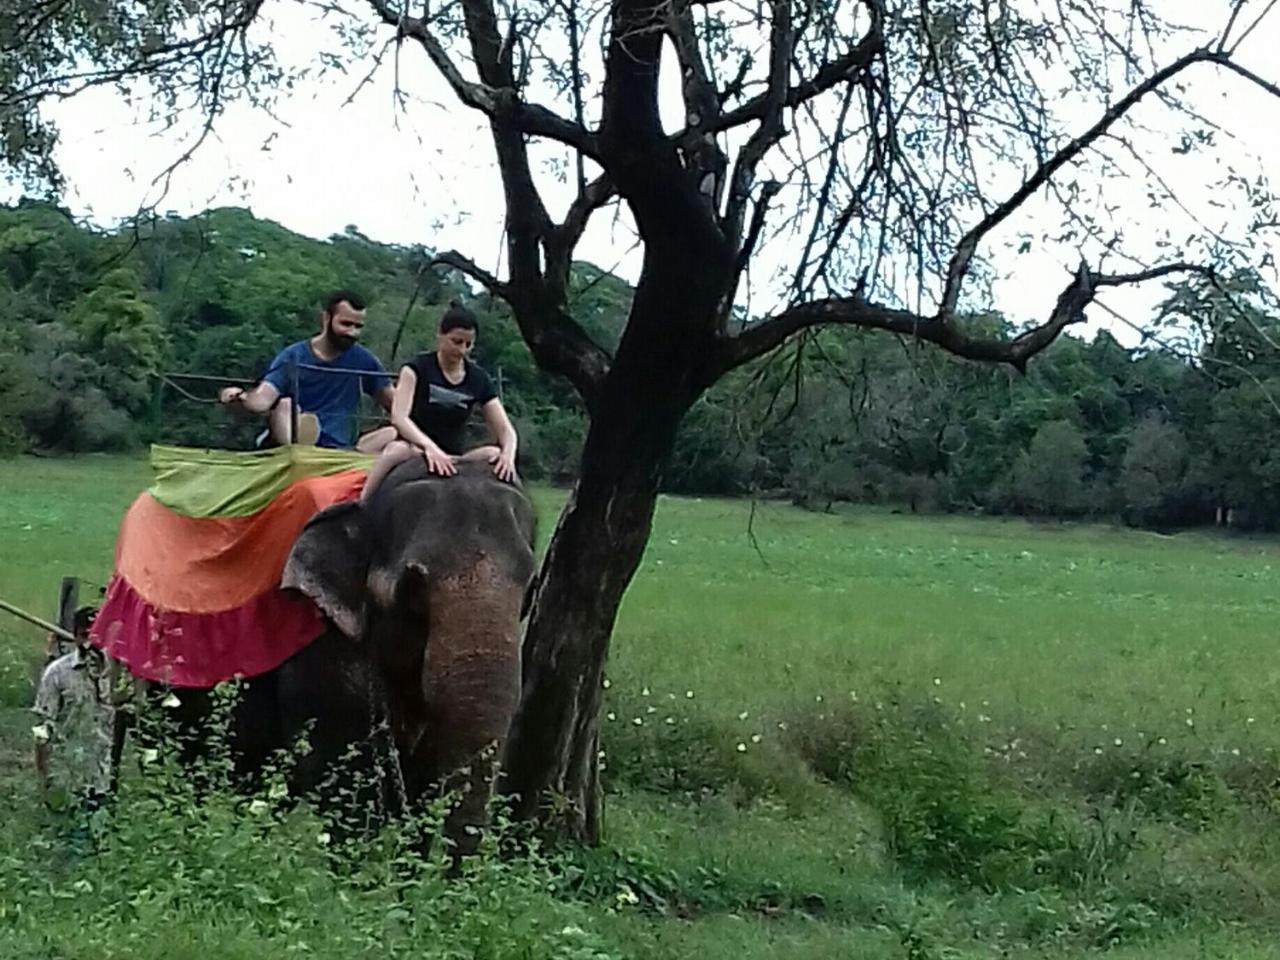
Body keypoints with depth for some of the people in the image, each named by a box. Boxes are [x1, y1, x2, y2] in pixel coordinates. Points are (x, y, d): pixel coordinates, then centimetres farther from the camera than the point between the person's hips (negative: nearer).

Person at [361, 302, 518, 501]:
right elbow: (399, 417, -19)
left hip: (455, 460, 3)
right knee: (397, 450, -37)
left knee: (495, 455, -27)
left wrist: (508, 454, -24)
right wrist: (430, 447, -38)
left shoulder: (478, 380, 4)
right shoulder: (417, 368, -5)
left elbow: (506, 430, 2)